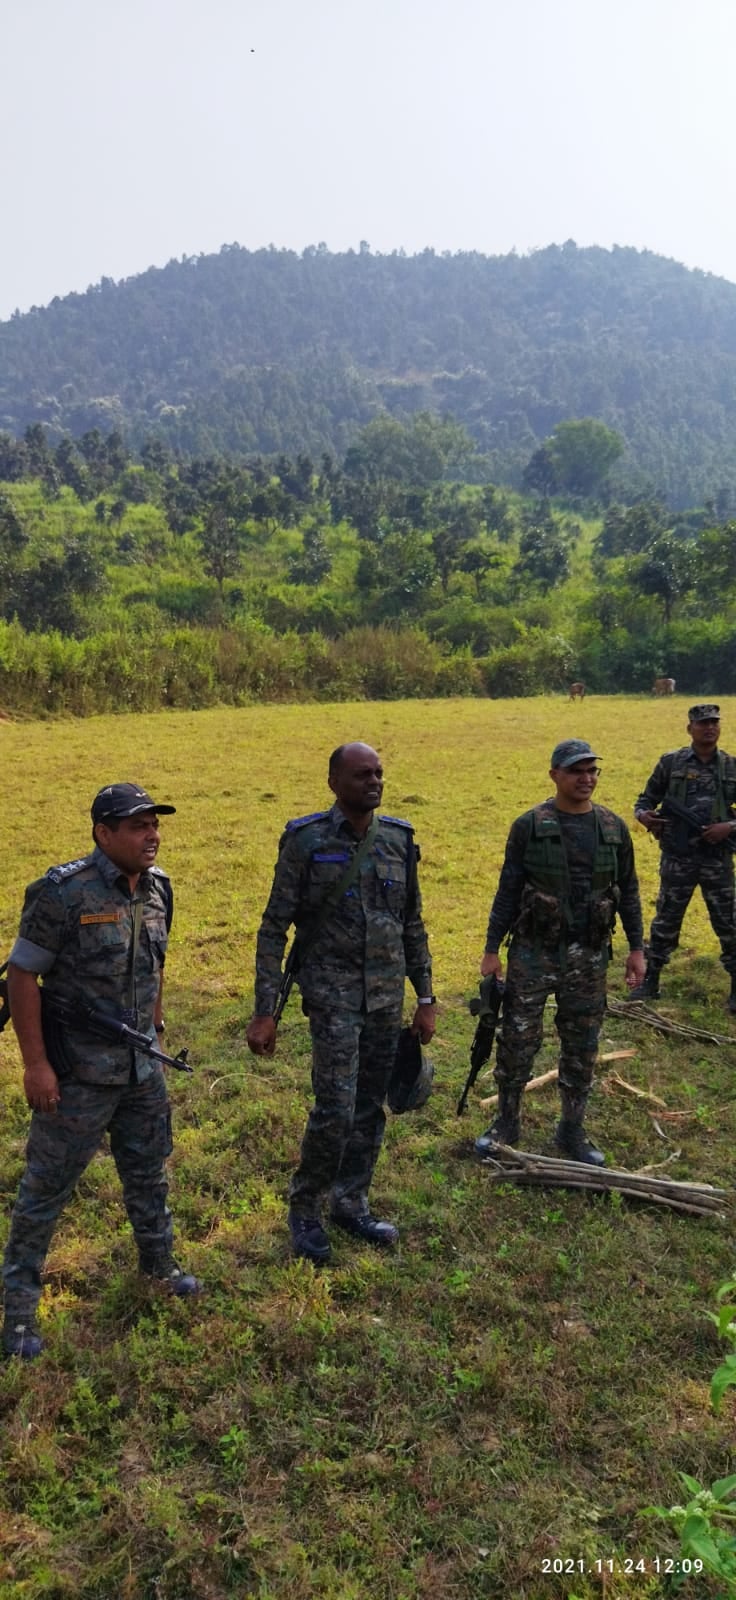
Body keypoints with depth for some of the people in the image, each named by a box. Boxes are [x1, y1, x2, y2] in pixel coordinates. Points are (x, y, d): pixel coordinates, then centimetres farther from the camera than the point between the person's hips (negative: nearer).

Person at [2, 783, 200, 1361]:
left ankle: (159, 1261, 43)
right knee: (48, 1185, 8)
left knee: (149, 1170, 21)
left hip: (142, 1065, 6)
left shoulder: (157, 886, -1)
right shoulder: (63, 892, -21)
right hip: (78, 1072, -6)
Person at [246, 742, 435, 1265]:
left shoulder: (399, 839, 4)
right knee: (336, 1109, -7)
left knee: (371, 1109, 13)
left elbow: (413, 925, 12)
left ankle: (352, 1204, 32)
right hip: (333, 992, -5)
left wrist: (426, 998, 11)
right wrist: (265, 1011, -11)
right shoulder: (306, 841, -9)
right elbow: (274, 928, -7)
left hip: (388, 997, 5)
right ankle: (304, 1209, 17)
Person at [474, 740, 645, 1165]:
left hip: (590, 956, 2)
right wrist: (492, 950, -3)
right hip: (534, 953, -2)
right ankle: (507, 1123, 25)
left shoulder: (614, 827, 1)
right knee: (517, 1041, 5)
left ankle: (573, 1131, 28)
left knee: (581, 1048, 11)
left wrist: (637, 948, 6)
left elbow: (628, 891, 9)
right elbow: (508, 891, -2)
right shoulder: (529, 826, -6)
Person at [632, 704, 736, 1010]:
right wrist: (644, 815, -16)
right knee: (665, 921, 9)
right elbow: (646, 800, 5)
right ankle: (651, 981, 22)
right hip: (677, 858, 0)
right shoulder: (671, 762, -1)